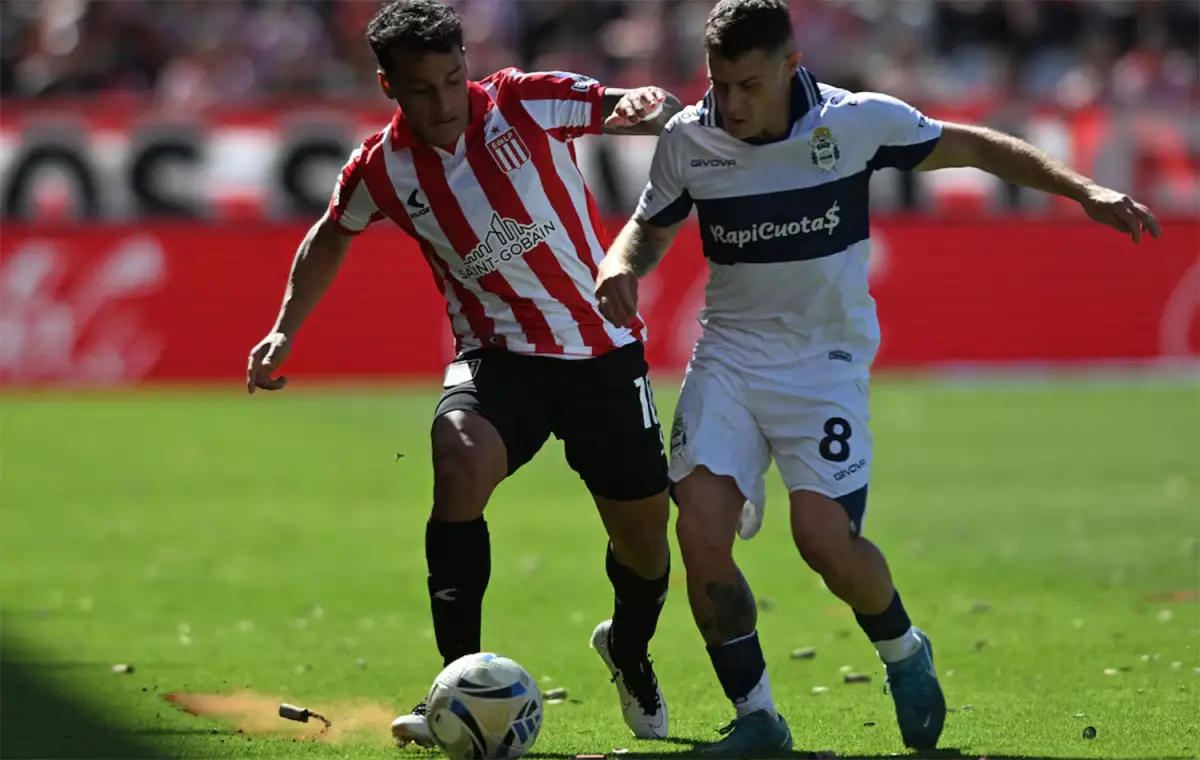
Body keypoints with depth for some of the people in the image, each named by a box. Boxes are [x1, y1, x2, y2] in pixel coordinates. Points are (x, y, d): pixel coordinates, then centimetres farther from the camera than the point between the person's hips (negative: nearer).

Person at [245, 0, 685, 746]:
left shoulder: (525, 103, -14)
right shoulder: (381, 168, -7)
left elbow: (654, 109, -16)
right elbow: (332, 237, 15)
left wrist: (649, 108, -40)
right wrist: (285, 331, 9)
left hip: (604, 350, 0)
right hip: (499, 354, 0)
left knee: (644, 537, 9)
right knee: (460, 466, -32)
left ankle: (630, 651, 46)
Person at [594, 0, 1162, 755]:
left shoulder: (856, 121, -12)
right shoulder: (687, 139, -6)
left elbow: (971, 147, 1)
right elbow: (651, 225, 13)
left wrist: (1084, 190, -6)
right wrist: (620, 267, -11)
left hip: (826, 355, -3)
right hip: (729, 351, 3)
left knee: (825, 537, -18)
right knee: (700, 531, -15)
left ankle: (904, 651, 15)